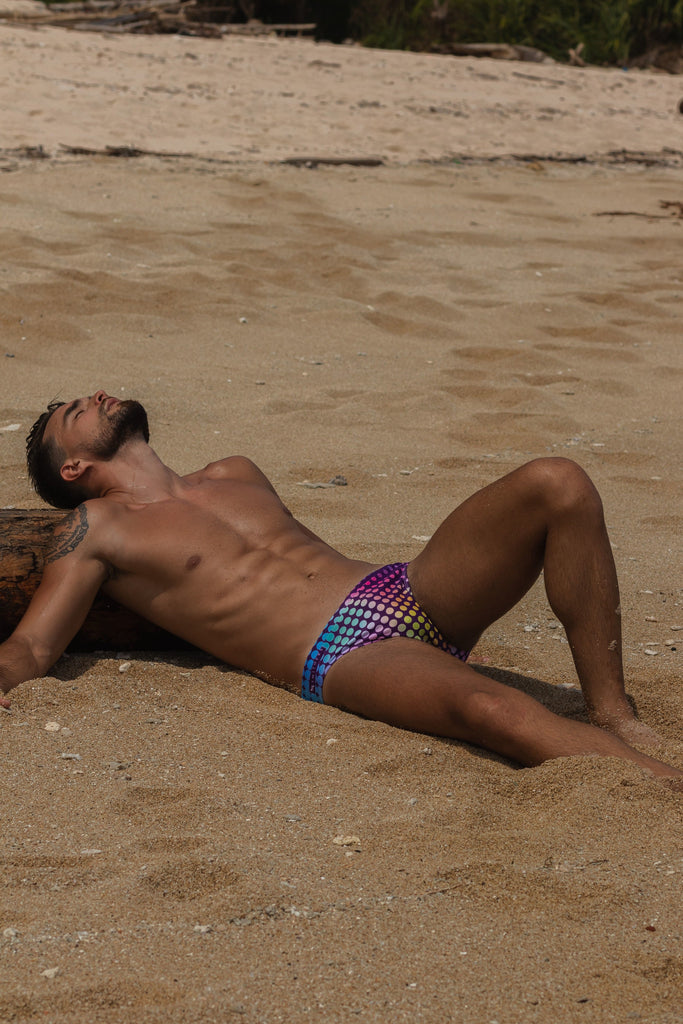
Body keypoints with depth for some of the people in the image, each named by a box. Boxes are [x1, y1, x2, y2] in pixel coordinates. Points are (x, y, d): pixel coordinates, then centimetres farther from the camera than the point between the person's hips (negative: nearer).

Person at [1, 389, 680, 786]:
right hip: (342, 658, -7)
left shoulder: (235, 476, 30)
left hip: (412, 592, 7)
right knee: (493, 711, -39)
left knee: (558, 485, -17)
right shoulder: (95, 530, 12)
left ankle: (611, 715, -15)